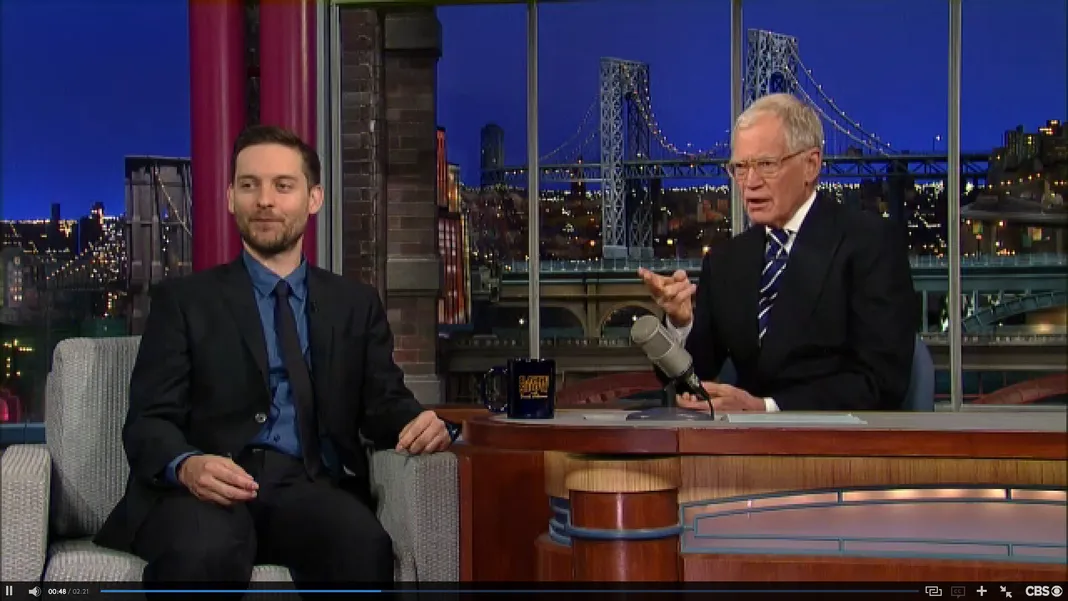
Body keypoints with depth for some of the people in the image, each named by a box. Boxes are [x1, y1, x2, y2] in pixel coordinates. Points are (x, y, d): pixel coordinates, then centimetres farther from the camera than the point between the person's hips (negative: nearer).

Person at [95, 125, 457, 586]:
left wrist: (421, 425, -11)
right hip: (204, 493, -2)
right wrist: (187, 465, -21)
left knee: (363, 543, -34)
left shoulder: (356, 304, 22)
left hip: (312, 488, 2)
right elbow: (149, 419, 4)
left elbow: (384, 404, 15)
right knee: (205, 550, -38)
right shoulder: (182, 299, 14)